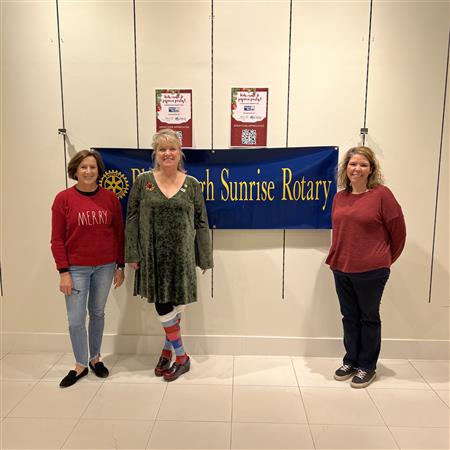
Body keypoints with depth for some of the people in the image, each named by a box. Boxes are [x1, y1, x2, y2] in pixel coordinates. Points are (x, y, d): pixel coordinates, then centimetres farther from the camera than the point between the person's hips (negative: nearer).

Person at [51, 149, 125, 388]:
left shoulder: (110, 198, -2)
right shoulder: (63, 198, -6)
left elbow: (119, 233, 3)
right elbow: (57, 239, -5)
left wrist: (120, 266, 3)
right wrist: (63, 272, -8)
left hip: (105, 267, 2)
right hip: (76, 268, -1)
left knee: (98, 313, 16)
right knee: (76, 319, 5)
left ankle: (95, 358, 35)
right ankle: (80, 365, 25)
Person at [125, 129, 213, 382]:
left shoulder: (192, 184, 1)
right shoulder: (143, 182, 0)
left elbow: (201, 222, 3)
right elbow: (132, 219, 1)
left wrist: (205, 257, 1)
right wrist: (133, 254, -4)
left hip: (182, 255, 0)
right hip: (154, 255, 0)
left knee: (177, 304, 7)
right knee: (164, 305, 4)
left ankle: (168, 349, 30)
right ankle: (181, 357, 23)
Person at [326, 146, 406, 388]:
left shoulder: (381, 194, -10)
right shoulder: (339, 197, 5)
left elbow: (398, 232, -4)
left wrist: (385, 260, 5)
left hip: (371, 271, -5)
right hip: (341, 269, 5)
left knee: (369, 318, 11)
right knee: (349, 317, 17)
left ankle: (367, 367, 26)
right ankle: (351, 361, 33)